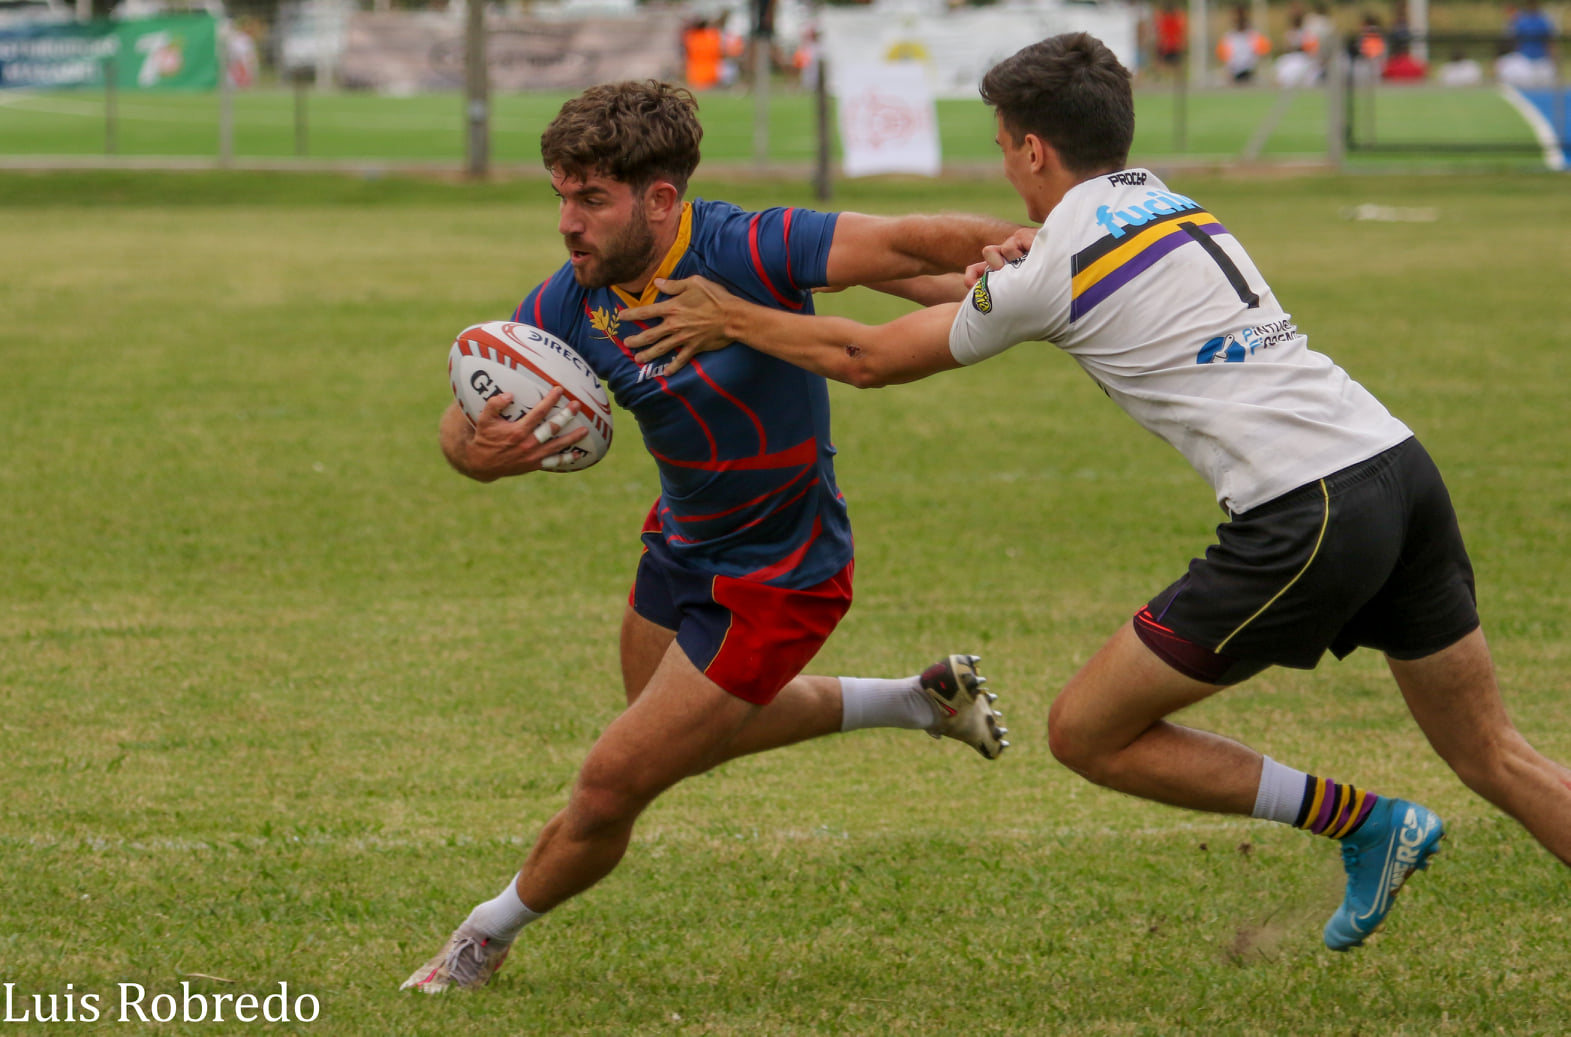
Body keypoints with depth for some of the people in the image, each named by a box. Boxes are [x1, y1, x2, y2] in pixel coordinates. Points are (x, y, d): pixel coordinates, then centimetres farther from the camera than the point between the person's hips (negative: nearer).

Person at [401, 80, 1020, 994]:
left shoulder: (747, 252, -32)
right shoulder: (573, 302, -14)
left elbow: (905, 244, -34)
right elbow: (463, 425, -10)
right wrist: (477, 450, -34)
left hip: (774, 581, -8)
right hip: (683, 544, 8)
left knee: (611, 788, -2)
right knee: (688, 736, 33)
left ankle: (488, 936, 26)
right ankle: (924, 701, 43)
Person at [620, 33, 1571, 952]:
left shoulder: (1053, 273, -2)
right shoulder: (1163, 200, 19)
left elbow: (868, 358, 10)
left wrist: (731, 319, 22)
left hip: (1306, 519, -8)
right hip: (1399, 462, 8)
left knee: (1089, 733, 5)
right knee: (1495, 757, 13)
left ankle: (1363, 822, 7)